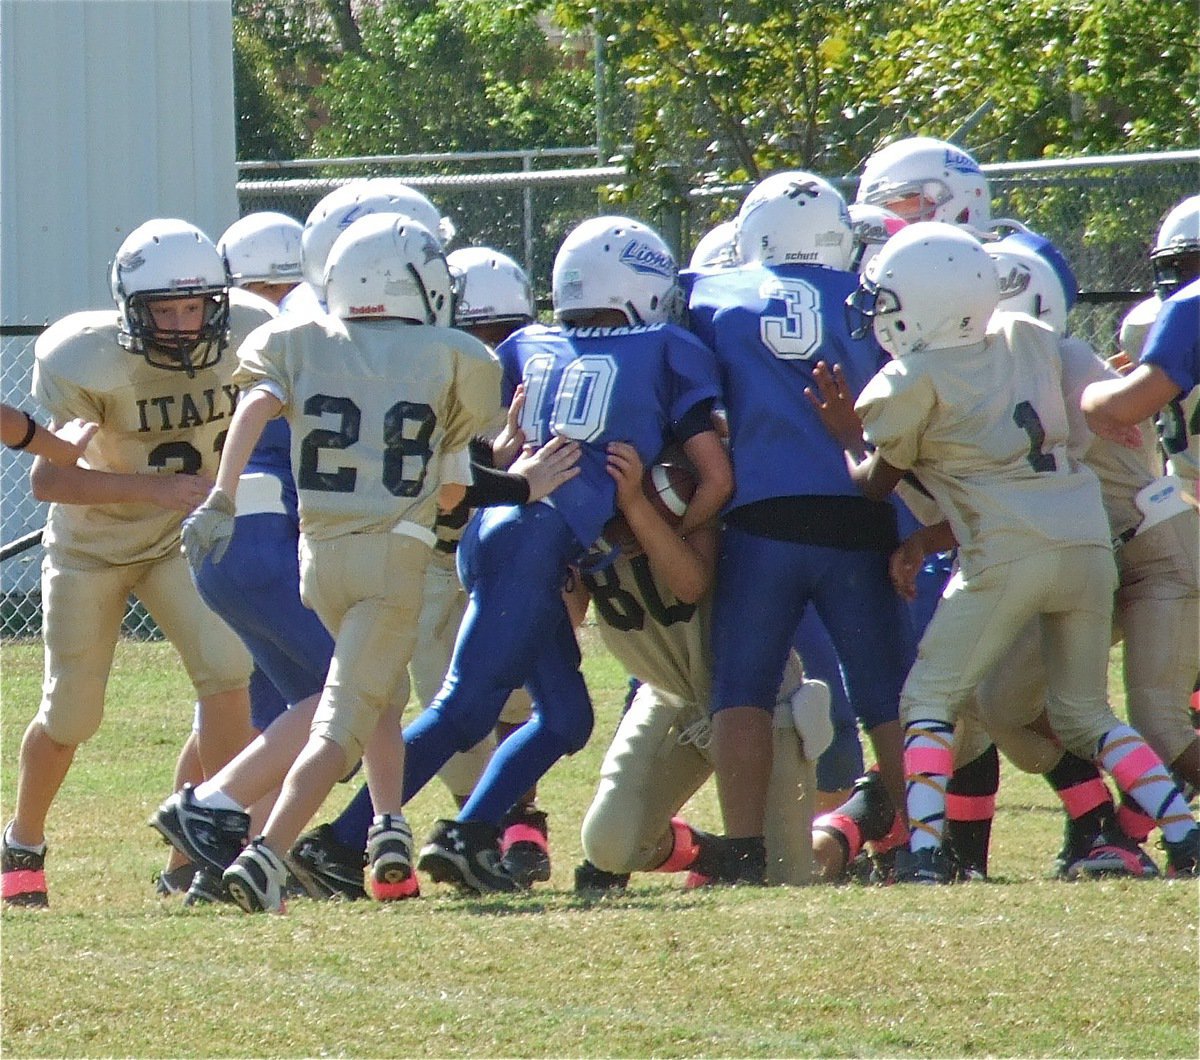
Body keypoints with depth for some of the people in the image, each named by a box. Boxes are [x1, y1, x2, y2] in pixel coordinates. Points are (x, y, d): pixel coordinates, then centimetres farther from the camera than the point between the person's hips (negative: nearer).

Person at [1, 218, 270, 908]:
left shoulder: (248, 342, -19)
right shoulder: (85, 360, -28)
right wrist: (157, 488, -40)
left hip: (184, 540, 2)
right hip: (91, 544, -2)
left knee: (228, 673, -20)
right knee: (71, 715, 4)